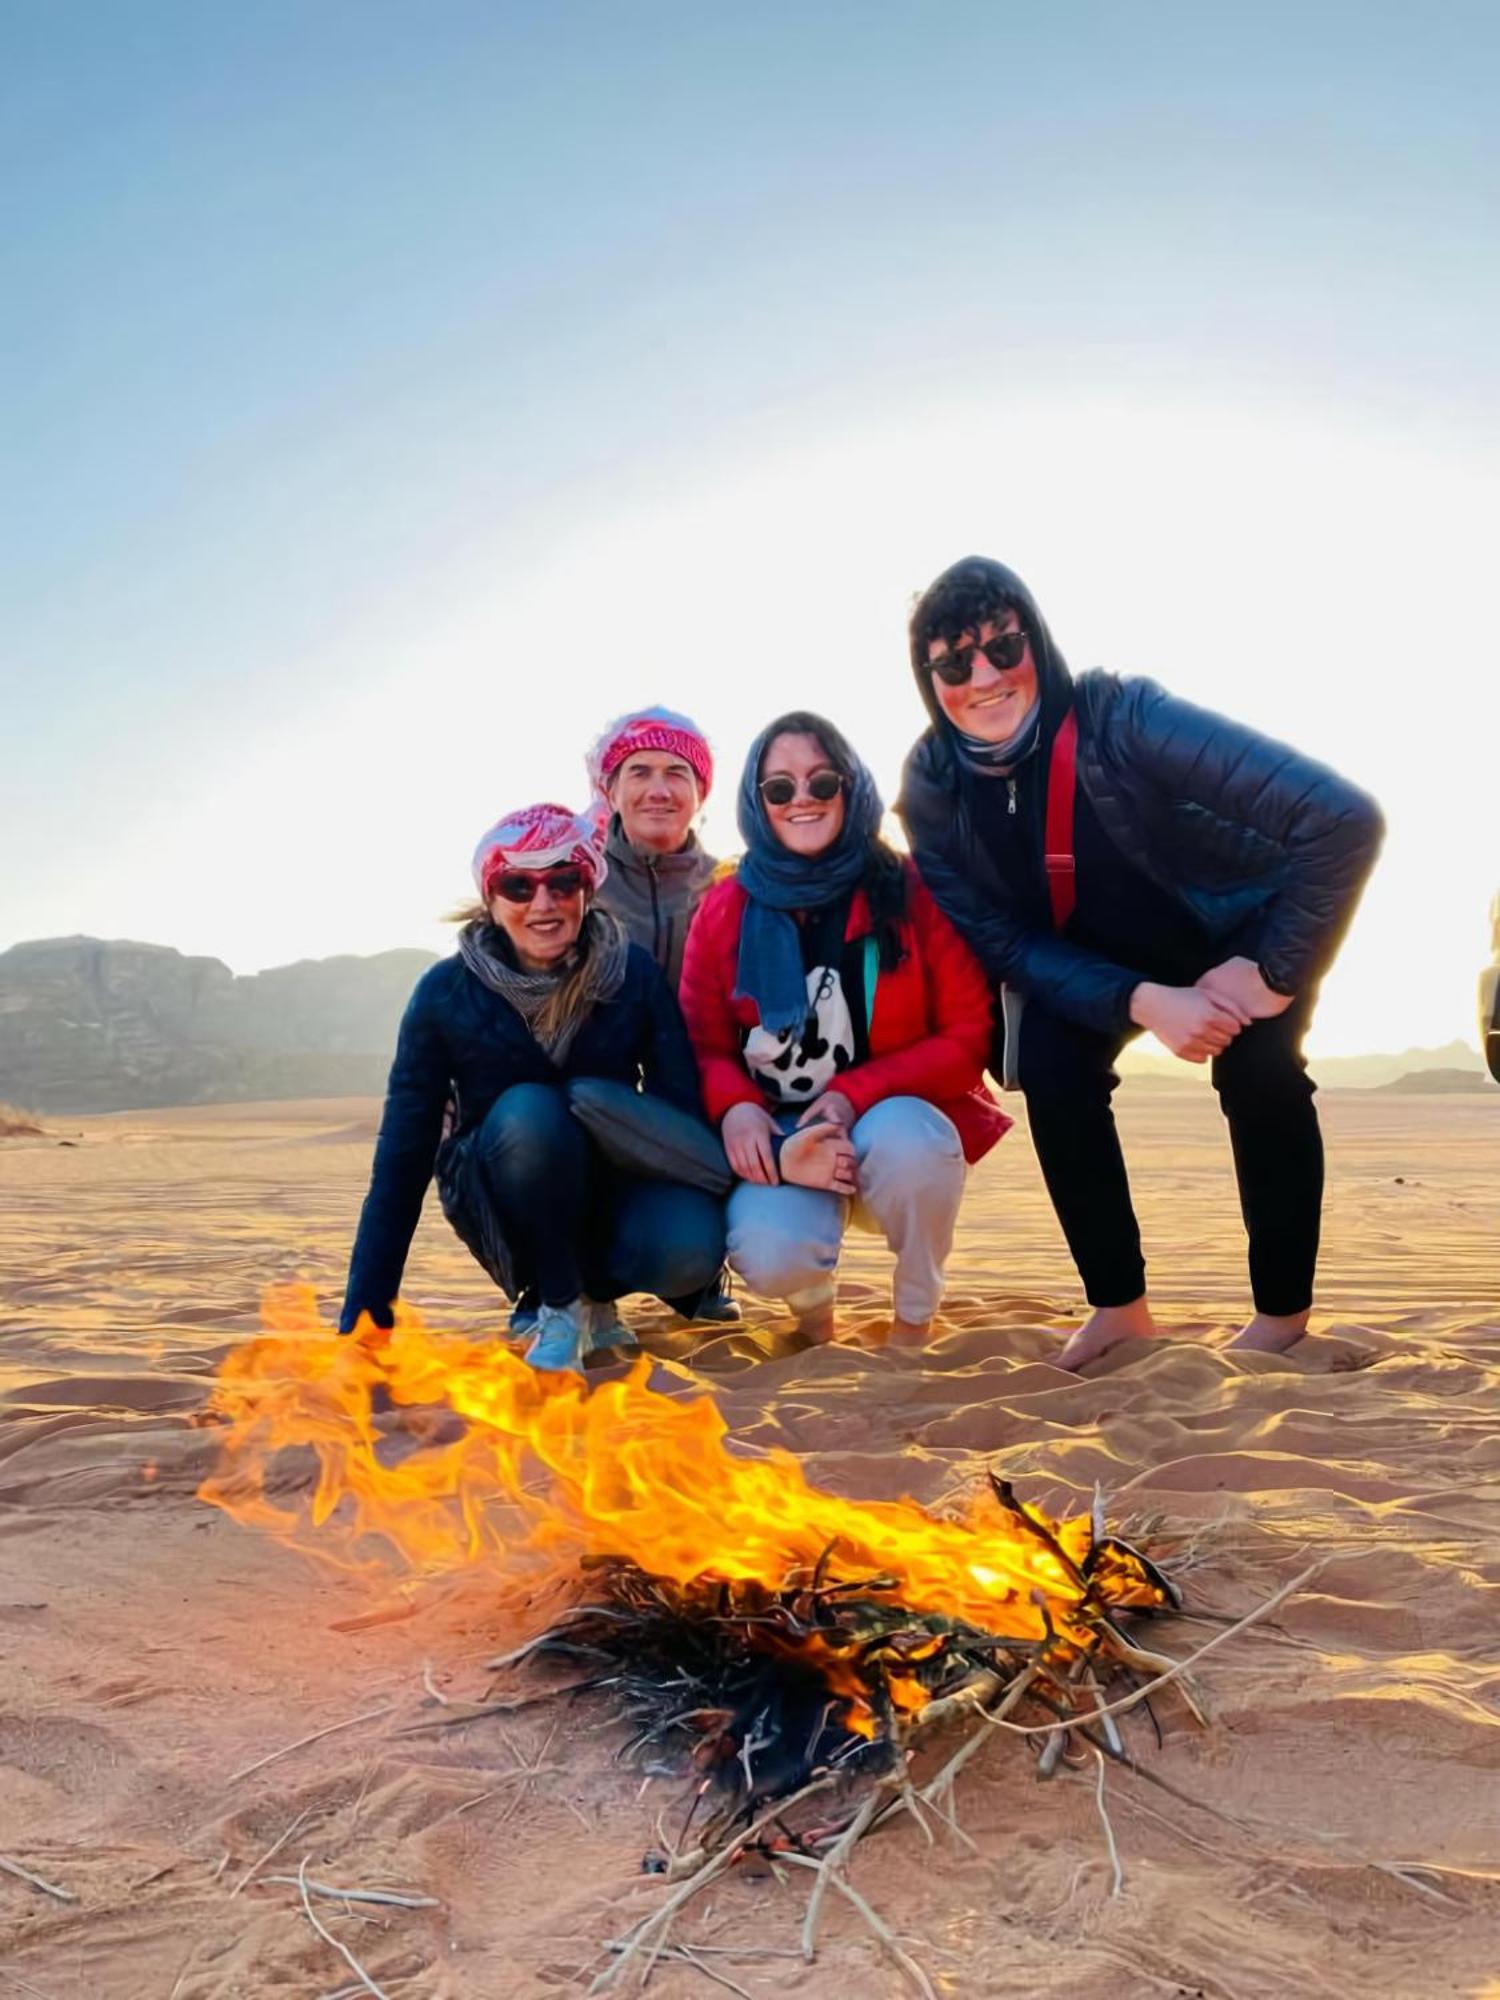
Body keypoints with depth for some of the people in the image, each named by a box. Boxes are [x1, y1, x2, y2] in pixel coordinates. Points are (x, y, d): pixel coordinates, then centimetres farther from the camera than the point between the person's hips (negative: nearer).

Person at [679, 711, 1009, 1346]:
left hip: (894, 1119, 0)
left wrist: (857, 1092, -21)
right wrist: (734, 1105, -20)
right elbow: (703, 1044, 3)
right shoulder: (724, 909, 0)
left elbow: (969, 1033, -8)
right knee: (769, 1259, -29)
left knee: (906, 1140, -37)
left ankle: (915, 1319, -4)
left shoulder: (911, 892, -6)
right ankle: (812, 1305, 14)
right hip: (778, 1138, 1)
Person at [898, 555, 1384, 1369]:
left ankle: (1283, 1315, -6)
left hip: (1249, 925, -3)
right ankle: (1118, 1306, -3)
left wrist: (1272, 970, -32)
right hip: (1100, 957, 3)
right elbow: (1004, 942, -18)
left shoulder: (1121, 718, -36)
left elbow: (1346, 818, -36)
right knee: (1050, 1064, -20)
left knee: (1256, 1067, -26)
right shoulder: (931, 791, -23)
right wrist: (1142, 1001, -33)